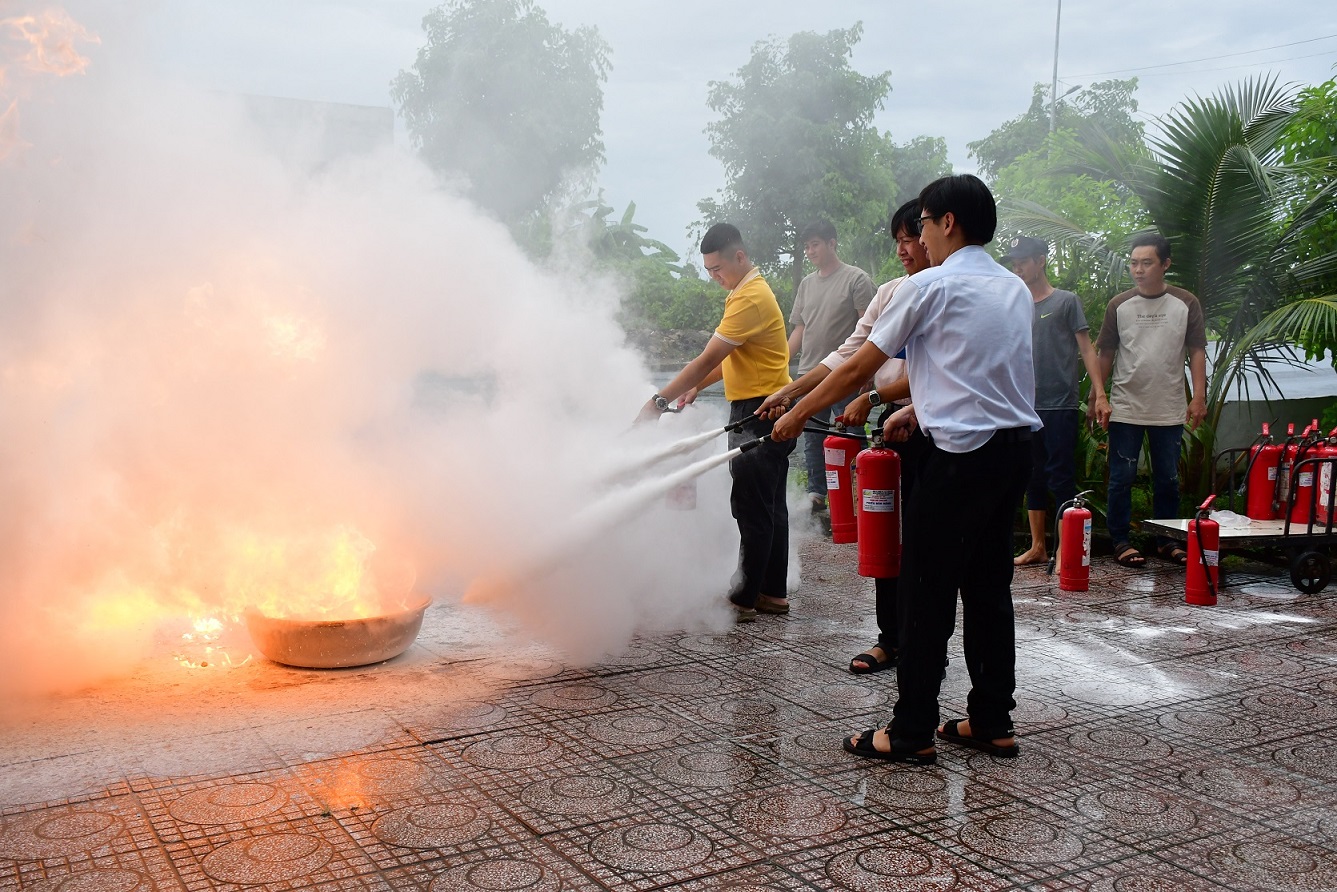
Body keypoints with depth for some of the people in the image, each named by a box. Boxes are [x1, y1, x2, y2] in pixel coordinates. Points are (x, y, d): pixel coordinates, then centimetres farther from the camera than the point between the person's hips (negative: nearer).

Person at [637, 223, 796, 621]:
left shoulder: (750, 299, -19)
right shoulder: (745, 291, 15)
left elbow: (707, 360, -22)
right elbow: (729, 358, 21)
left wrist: (660, 401, -19)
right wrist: (696, 386, 10)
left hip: (761, 413, -11)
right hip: (756, 412, 11)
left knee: (752, 508, -7)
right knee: (770, 505, 13)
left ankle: (744, 599, -2)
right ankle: (774, 592, 20)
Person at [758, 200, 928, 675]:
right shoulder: (890, 293, 13)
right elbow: (849, 355, 12)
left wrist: (872, 398, -20)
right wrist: (788, 392, 5)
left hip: (930, 426, -7)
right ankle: (890, 638, 21)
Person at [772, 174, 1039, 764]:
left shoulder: (930, 285, -7)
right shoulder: (1014, 288, 15)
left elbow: (858, 368, -3)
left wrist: (797, 413, 8)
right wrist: (918, 411, 25)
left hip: (962, 453, -8)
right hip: (1014, 448, 8)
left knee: (925, 591, -1)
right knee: (987, 585, 14)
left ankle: (911, 733, 4)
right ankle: (992, 722, 21)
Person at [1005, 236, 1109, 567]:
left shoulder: (1067, 301, 1)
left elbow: (1086, 348, -2)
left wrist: (1099, 393, -11)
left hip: (1059, 406, -5)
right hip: (1025, 406, 5)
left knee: (1061, 477, -5)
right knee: (1033, 477, 9)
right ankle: (1037, 547, 16)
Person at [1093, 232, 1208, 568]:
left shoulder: (1186, 304, 1)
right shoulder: (1119, 305, 2)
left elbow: (1197, 352, 2)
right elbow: (1105, 356, 4)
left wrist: (1199, 396, -5)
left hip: (1169, 411, 1)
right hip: (1125, 410, 0)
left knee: (1168, 479, 10)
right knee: (1122, 478, 2)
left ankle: (1166, 541, 20)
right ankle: (1121, 542, 10)